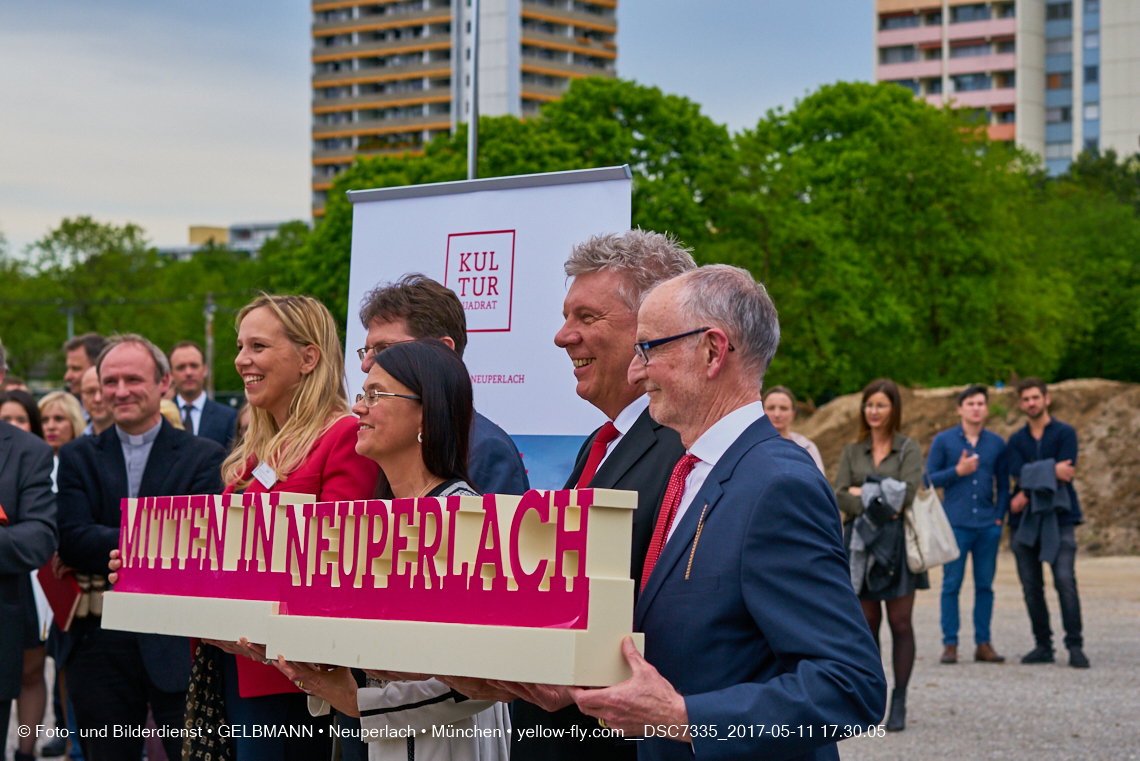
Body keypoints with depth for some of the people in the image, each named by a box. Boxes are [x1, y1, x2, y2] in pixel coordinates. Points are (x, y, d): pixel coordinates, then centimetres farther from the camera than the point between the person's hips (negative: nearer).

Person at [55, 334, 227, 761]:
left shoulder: (204, 458, 3)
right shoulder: (78, 458, 10)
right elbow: (70, 539, -6)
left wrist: (111, 554, -13)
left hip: (178, 644, -2)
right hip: (99, 642, 2)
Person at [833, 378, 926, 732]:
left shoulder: (909, 449, 4)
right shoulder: (852, 451, 12)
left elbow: (907, 492, -10)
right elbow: (840, 497, 0)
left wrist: (864, 493, -6)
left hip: (897, 541, -3)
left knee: (900, 624, -3)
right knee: (867, 625, 3)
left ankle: (898, 704, 0)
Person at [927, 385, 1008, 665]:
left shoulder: (996, 443, 10)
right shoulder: (944, 441, 3)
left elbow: (1003, 484, 17)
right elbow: (929, 479, 2)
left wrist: (1000, 515, 5)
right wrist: (958, 471, -11)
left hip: (988, 526, 2)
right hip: (955, 525, -2)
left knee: (985, 586, 5)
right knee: (951, 585, -2)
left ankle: (983, 644, 11)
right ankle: (950, 644, 3)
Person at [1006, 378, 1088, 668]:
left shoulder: (1065, 433, 3)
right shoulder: (1016, 440, 14)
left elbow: (1065, 476, -9)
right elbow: (1019, 476, -1)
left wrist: (1028, 493, -8)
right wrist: (1052, 470, -13)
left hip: (1058, 517, -4)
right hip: (1024, 521, 4)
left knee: (1065, 581, -14)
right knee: (1031, 586, 3)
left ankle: (1075, 646, -10)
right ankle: (1043, 645, 12)